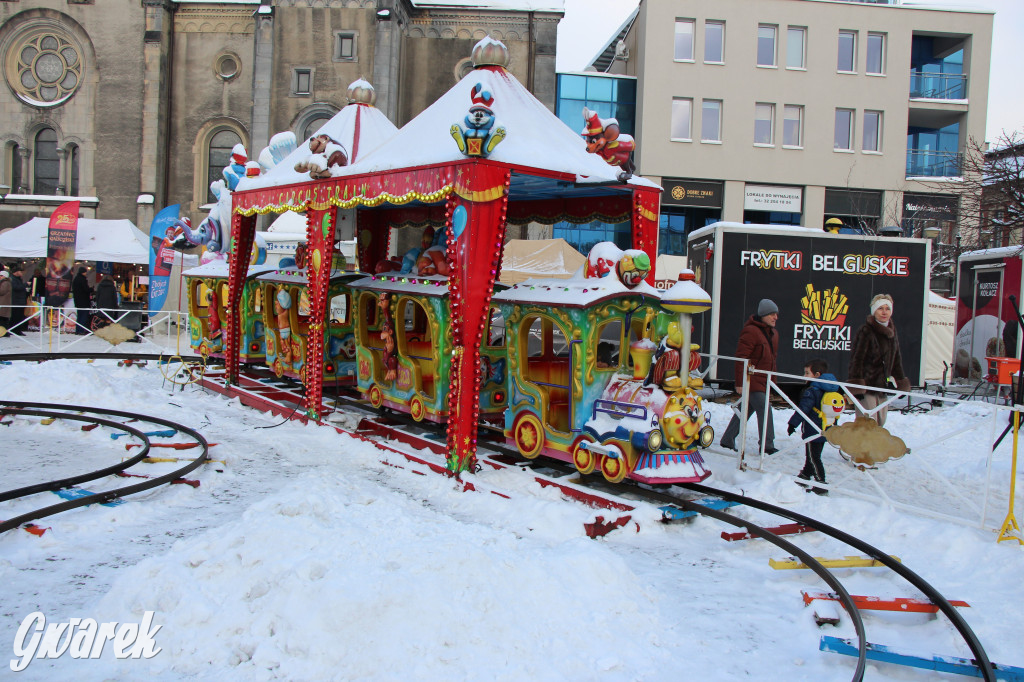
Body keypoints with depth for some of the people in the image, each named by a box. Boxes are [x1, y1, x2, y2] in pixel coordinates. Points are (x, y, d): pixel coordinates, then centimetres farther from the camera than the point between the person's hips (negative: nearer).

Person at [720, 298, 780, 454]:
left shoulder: (773, 334, 15)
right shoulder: (751, 331, -15)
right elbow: (741, 357, -17)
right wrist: (740, 382, -19)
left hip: (764, 381, 9)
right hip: (752, 380, -9)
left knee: (747, 409, 12)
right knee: (764, 411, -11)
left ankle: (727, 440, 21)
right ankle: (767, 446, -4)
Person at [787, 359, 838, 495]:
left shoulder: (811, 392, -19)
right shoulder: (830, 390, 9)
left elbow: (803, 410, -21)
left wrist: (792, 424, -15)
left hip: (813, 432, -9)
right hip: (824, 431, 9)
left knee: (813, 458, -4)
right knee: (812, 456, 21)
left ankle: (821, 485, -5)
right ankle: (804, 476, 37)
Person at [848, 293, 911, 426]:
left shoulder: (892, 331, 14)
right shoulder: (866, 331, -9)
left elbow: (896, 359, 22)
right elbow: (856, 358, -13)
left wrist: (900, 383, 18)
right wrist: (856, 386, -19)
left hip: (883, 386, 8)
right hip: (866, 385, -7)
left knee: (880, 423, 12)